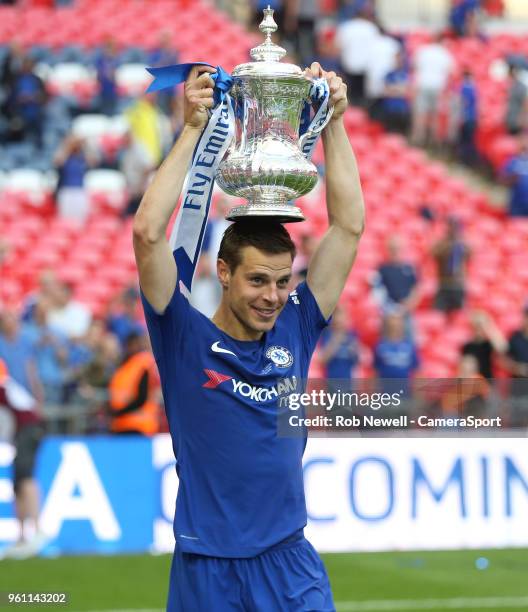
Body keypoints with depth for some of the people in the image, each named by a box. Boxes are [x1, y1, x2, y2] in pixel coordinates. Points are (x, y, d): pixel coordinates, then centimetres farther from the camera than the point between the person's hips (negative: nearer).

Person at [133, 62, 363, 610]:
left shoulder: (295, 329, 6)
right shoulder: (186, 336, -2)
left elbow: (349, 225, 6)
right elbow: (148, 232, -13)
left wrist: (333, 124, 2)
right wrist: (194, 130, -11)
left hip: (291, 564, 3)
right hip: (207, 567, -2)